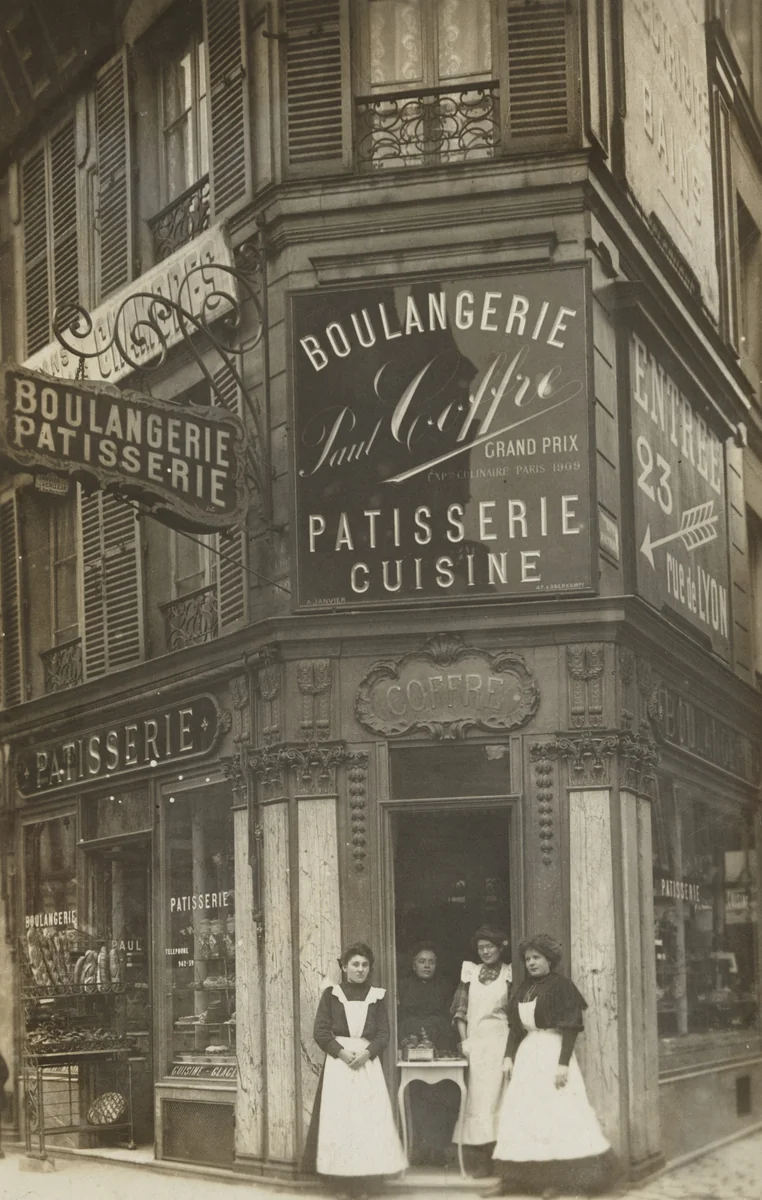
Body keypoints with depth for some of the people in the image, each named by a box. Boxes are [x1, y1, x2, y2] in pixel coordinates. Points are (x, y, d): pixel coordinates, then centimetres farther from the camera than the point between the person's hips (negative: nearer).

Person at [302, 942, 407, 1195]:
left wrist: (367, 1053, -12)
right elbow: (321, 1031, -1)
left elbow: (383, 1033, 6)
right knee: (338, 1120, -7)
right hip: (337, 1063, -2)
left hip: (367, 1063, 2)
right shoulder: (331, 994, 4)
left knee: (368, 1120, -5)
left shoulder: (376, 996, 9)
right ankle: (344, 1182, -2)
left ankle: (362, 1181, 0)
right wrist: (342, 1052, -13)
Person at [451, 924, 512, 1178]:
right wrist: (464, 1041, 0)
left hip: (500, 1040, -2)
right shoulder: (470, 972, 11)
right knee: (476, 1097, 0)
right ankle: (479, 1159, 1)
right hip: (475, 1042, 2)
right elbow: (460, 1010, 10)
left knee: (494, 1096, -6)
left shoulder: (509, 974, 4)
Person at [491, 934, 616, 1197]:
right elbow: (515, 1026, 16)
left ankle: (556, 1178, -5)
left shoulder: (560, 985, -8)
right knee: (520, 1115, 5)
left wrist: (563, 1062, -19)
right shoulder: (523, 988, 12)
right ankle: (516, 1177, 8)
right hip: (527, 1053, 7)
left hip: (552, 1052, -7)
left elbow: (570, 1027, -12)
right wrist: (509, 1056, 6)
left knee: (553, 1114, -8)